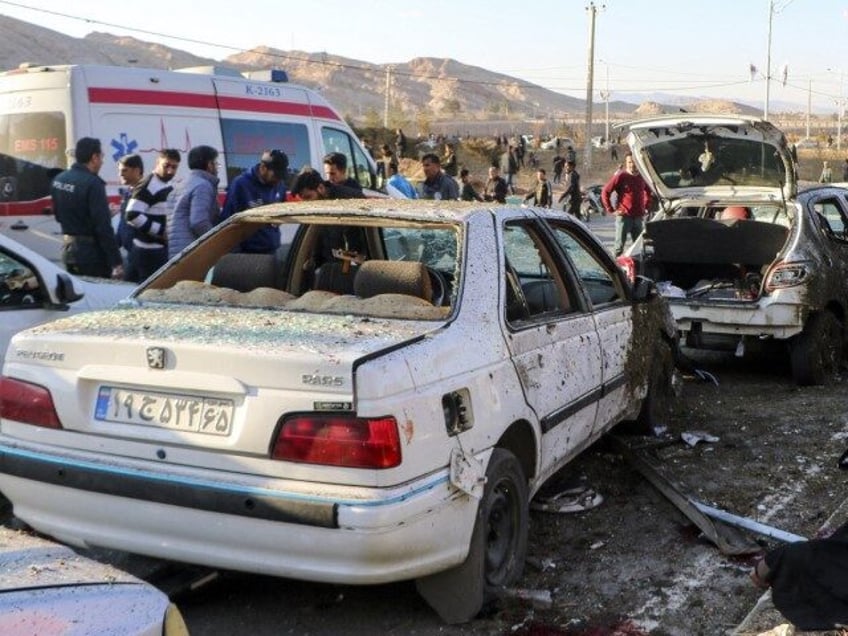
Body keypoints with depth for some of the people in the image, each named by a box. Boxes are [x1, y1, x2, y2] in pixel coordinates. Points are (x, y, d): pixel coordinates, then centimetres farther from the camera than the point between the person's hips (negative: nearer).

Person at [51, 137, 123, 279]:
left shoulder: (59, 180, 7)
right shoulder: (92, 183, -19)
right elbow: (104, 227, -22)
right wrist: (116, 262, -21)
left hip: (68, 249, 8)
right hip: (91, 253, -8)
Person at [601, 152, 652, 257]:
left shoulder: (641, 177, 8)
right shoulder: (620, 176, -6)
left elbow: (648, 192, 27)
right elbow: (605, 192, -7)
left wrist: (646, 207, 16)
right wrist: (611, 210, -8)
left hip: (638, 216, 5)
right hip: (624, 216, -5)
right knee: (619, 244, -4)